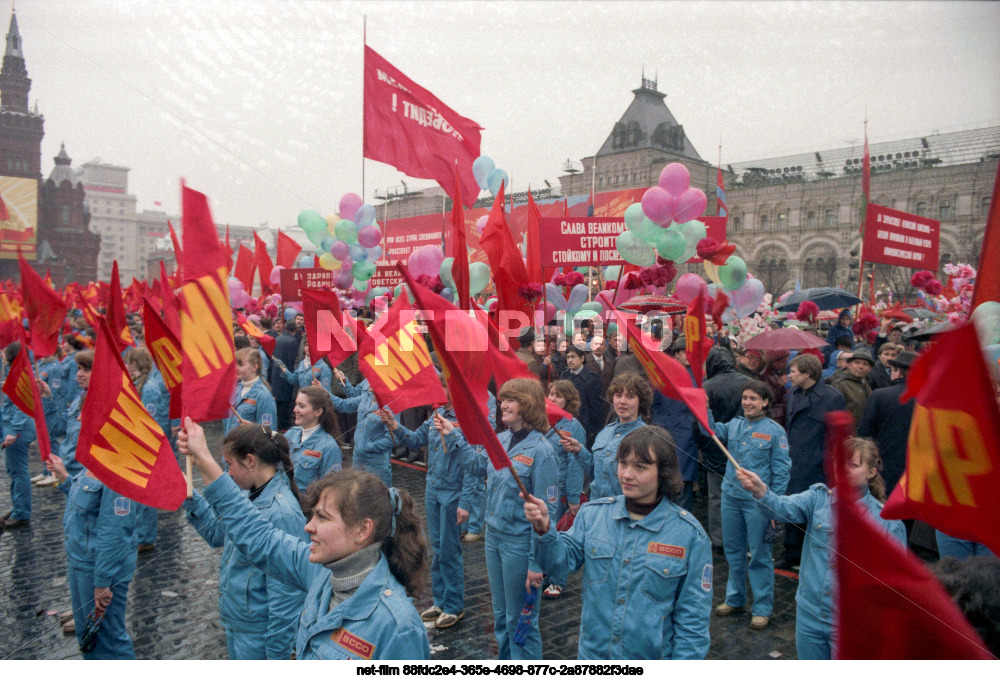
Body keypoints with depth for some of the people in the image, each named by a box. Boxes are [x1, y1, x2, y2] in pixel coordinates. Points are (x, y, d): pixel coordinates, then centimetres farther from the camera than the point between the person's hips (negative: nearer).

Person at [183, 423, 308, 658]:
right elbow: (218, 533, 14)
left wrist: (277, 653, -20)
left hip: (258, 634, -9)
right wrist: (191, 498, 0)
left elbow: (285, 592, -25)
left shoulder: (282, 514, -29)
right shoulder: (249, 496, -1)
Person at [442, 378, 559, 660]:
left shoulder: (540, 450, -21)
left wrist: (536, 563, -19)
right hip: (494, 538, 7)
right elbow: (479, 467, 20)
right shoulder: (500, 440, 0)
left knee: (520, 621, 9)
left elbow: (546, 512, -19)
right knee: (500, 615, 23)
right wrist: (453, 436, 12)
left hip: (520, 545, -7)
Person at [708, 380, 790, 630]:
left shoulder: (774, 430, -6)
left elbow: (781, 470, -6)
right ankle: (735, 599, 31)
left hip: (757, 500, -5)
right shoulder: (734, 425, 8)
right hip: (731, 496, 5)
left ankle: (762, 608, 17)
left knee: (759, 554, 4)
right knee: (733, 550, 15)